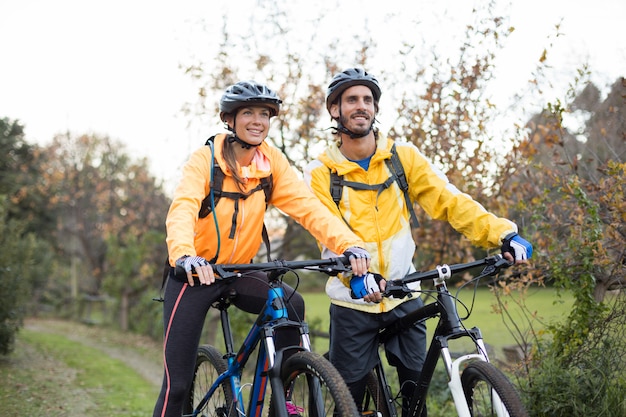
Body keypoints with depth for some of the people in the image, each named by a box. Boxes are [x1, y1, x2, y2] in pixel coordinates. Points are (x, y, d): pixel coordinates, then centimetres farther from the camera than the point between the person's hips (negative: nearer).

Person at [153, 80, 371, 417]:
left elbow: (308, 206, -17)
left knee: (291, 304, -25)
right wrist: (185, 255, -53)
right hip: (195, 273, -3)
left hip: (239, 270, 3)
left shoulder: (272, 162, -5)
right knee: (177, 382, -7)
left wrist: (350, 244, -34)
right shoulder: (205, 160, -15)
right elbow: (182, 209, -31)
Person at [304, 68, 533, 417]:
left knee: (418, 386, 2)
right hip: (353, 301, -2)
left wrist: (502, 232, -19)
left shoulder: (403, 157, 3)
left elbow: (448, 201, -5)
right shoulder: (321, 172, -3)